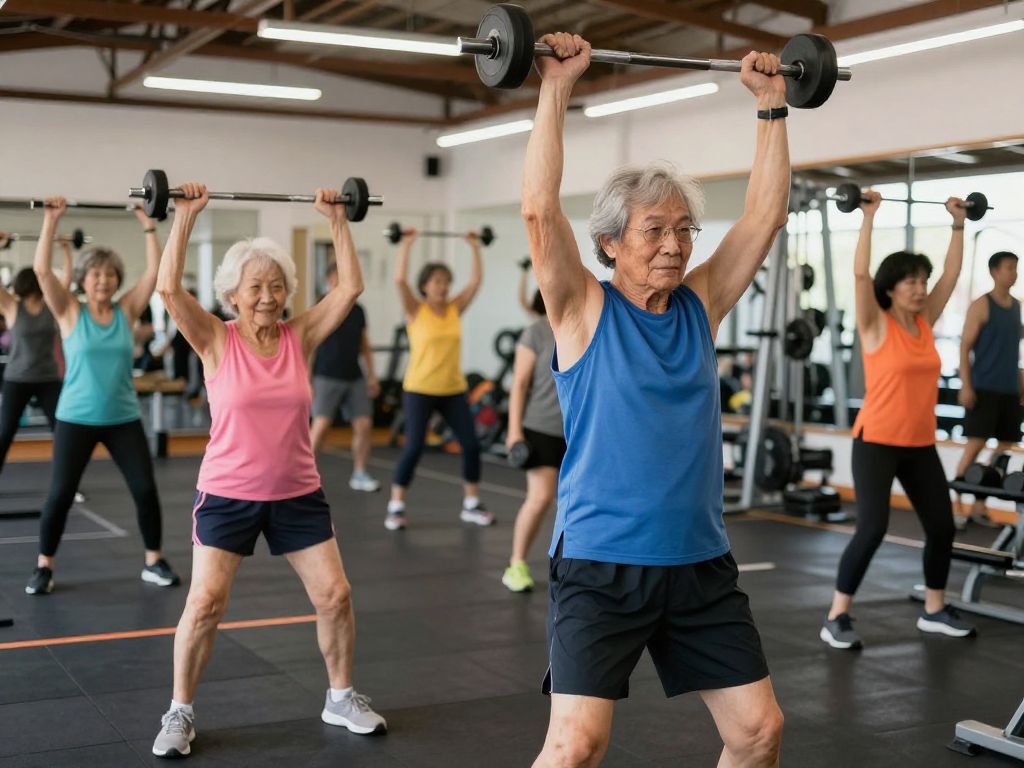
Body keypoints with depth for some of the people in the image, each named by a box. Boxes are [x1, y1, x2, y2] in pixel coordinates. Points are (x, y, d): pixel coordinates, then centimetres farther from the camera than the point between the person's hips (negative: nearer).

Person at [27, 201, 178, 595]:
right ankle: (44, 566, 17)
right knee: (60, 494, 1)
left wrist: (148, 224, -4)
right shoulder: (70, 312, -2)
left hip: (124, 419, 2)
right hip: (76, 419, -2)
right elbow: (42, 270, -13)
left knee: (146, 489, 0)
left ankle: (153, 562, 15)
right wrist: (51, 221, -13)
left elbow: (154, 271, -3)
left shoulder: (127, 310, 3)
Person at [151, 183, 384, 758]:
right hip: (228, 493, -3)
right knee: (205, 603, -11)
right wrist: (188, 214, -20)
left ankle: (342, 697, 23)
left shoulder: (301, 336, 0)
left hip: (298, 493, 3)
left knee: (335, 595, 2)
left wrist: (337, 218, -6)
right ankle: (180, 712, 9)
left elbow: (351, 287, -5)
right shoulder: (216, 340, -7)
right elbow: (169, 286, -20)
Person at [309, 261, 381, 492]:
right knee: (321, 425, -12)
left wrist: (372, 375, 12)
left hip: (354, 378, 5)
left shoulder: (357, 311, 9)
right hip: (327, 377, -5)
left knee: (364, 425, 1)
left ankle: (359, 474, 13)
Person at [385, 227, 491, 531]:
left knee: (472, 445, 2)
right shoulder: (415, 311, -5)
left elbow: (476, 280, 5)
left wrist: (475, 247, 5)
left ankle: (471, 505, 16)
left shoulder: (455, 309, 7)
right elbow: (400, 280, -18)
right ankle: (396, 508, 5)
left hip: (453, 390, 5)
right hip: (419, 390, -5)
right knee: (413, 448, -8)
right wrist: (406, 244, -16)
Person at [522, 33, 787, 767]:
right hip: (602, 564, -5)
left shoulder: (701, 307, 8)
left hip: (701, 563, 5)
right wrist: (557, 88, -16)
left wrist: (772, 105, 8)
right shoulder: (584, 311, -5)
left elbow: (765, 215, 8)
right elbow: (541, 210, -16)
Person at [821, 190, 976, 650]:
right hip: (877, 442, -7)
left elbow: (951, 275, 12)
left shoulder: (925, 322, 8)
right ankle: (836, 619, -5)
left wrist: (958, 224, 11)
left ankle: (934, 612, 28)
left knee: (942, 527, 10)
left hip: (920, 445, 7)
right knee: (872, 528, -15)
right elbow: (861, 273, -19)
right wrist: (869, 217, -19)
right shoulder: (876, 324, -8)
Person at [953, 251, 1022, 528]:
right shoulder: (981, 306, -6)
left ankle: (979, 505, 12)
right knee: (975, 445, -8)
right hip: (984, 387, -7)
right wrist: (966, 385, -16)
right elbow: (965, 347, -9)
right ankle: (957, 506, -1)